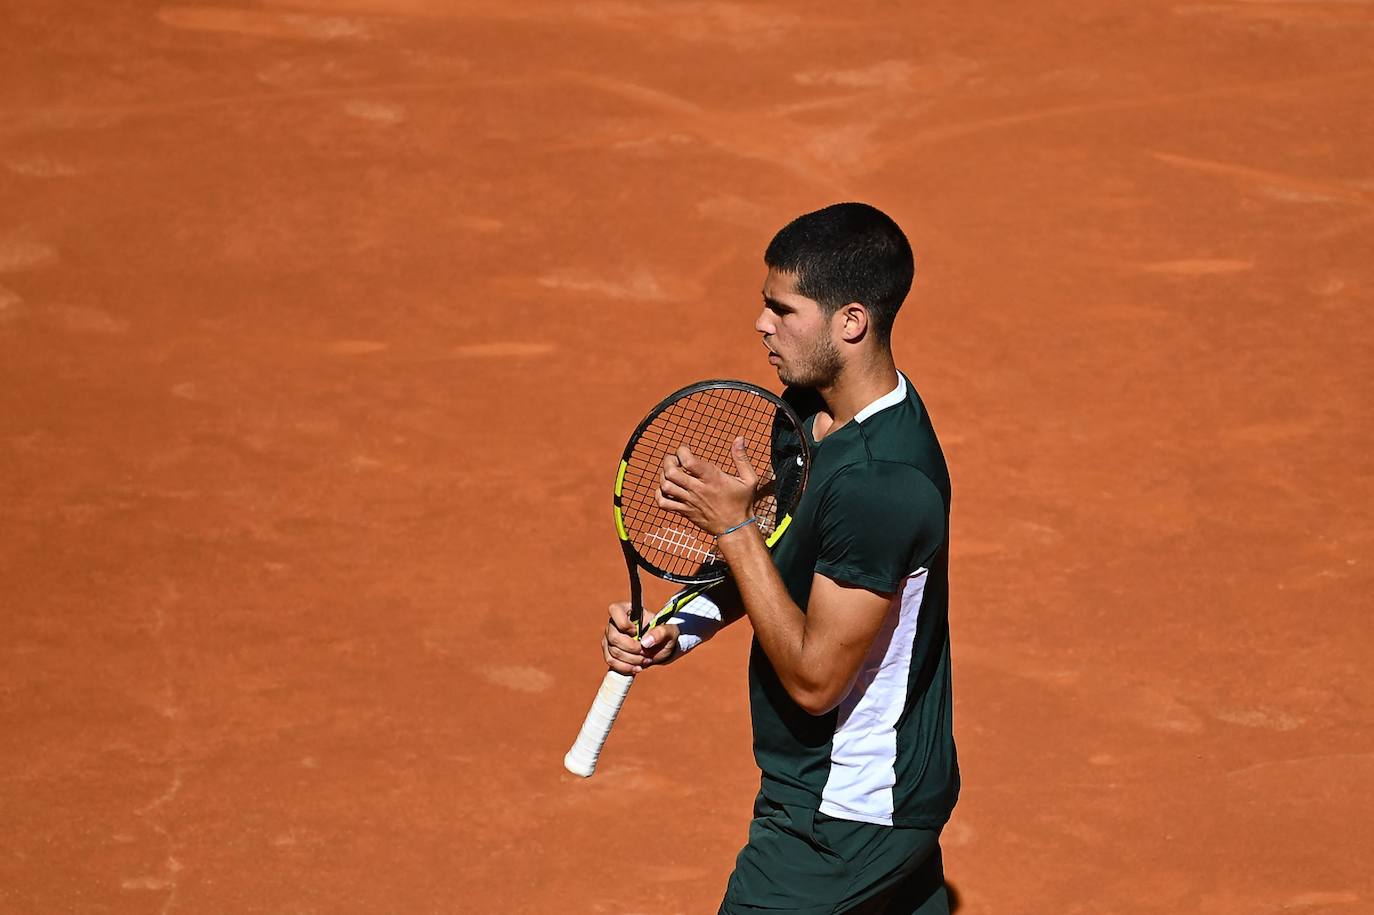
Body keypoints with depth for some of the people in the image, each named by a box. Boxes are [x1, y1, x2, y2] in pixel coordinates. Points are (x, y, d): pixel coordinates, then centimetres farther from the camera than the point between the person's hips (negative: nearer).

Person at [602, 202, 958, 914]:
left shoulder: (881, 484, -29)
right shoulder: (815, 411, 1)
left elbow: (813, 678, -26)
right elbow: (787, 561, 14)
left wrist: (732, 527, -24)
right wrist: (675, 628, -4)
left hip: (842, 820, -10)